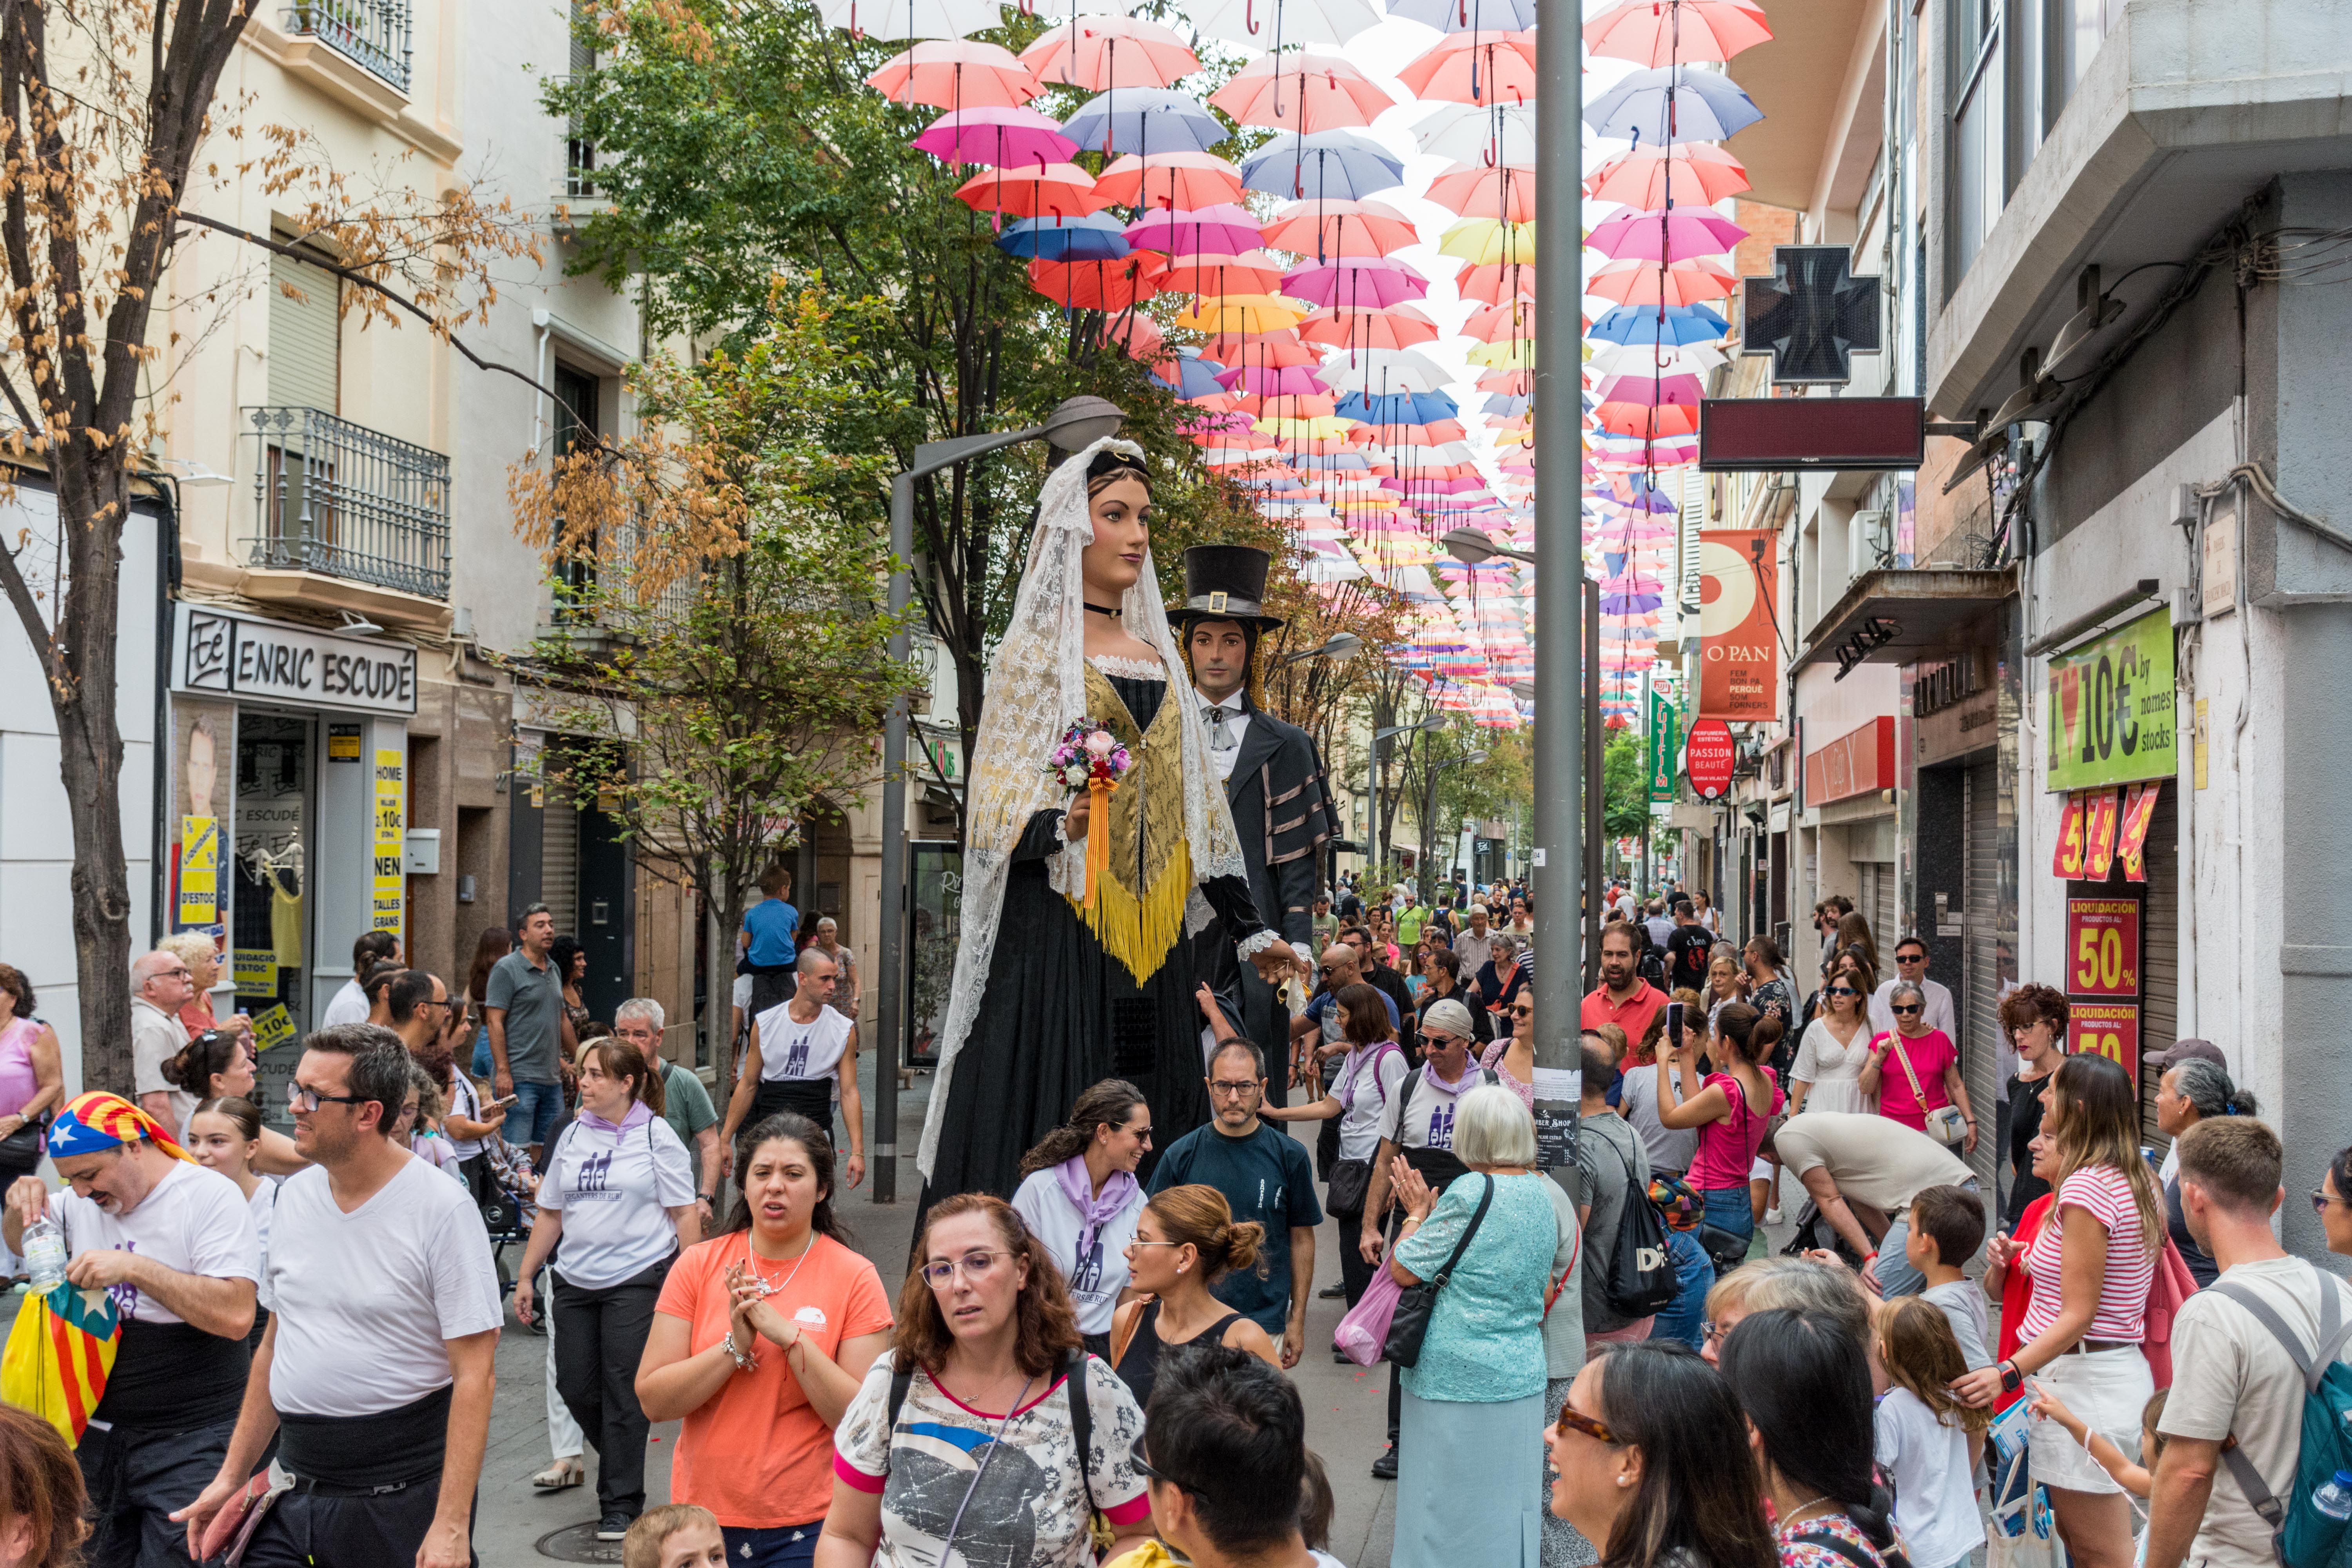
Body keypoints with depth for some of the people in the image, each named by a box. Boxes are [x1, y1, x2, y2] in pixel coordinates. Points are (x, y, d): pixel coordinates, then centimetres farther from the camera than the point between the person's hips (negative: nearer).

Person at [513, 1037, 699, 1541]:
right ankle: (623, 1462, 31)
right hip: (576, 1282, 5)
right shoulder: (574, 1136, 10)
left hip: (638, 1281, -5)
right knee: (575, 1386, 6)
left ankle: (621, 1504, 7)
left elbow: (685, 1215, -5)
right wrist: (525, 1277, 12)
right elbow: (550, 1213, 15)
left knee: (623, 1392, -3)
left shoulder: (656, 1136, -4)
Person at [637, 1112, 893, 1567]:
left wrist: (790, 1337, -20)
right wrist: (735, 1346, -18)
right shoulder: (698, 1265, -1)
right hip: (705, 1515, 2)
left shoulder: (855, 1278, -6)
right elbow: (653, 1401, -5)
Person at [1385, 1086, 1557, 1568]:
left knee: (1447, 1508, 4)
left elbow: (1403, 1270, -14)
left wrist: (1417, 1213, 4)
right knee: (1508, 1504, 14)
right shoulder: (1543, 1192, 5)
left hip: (1455, 1379, -7)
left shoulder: (1469, 1194, -17)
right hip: (1523, 1378, 7)